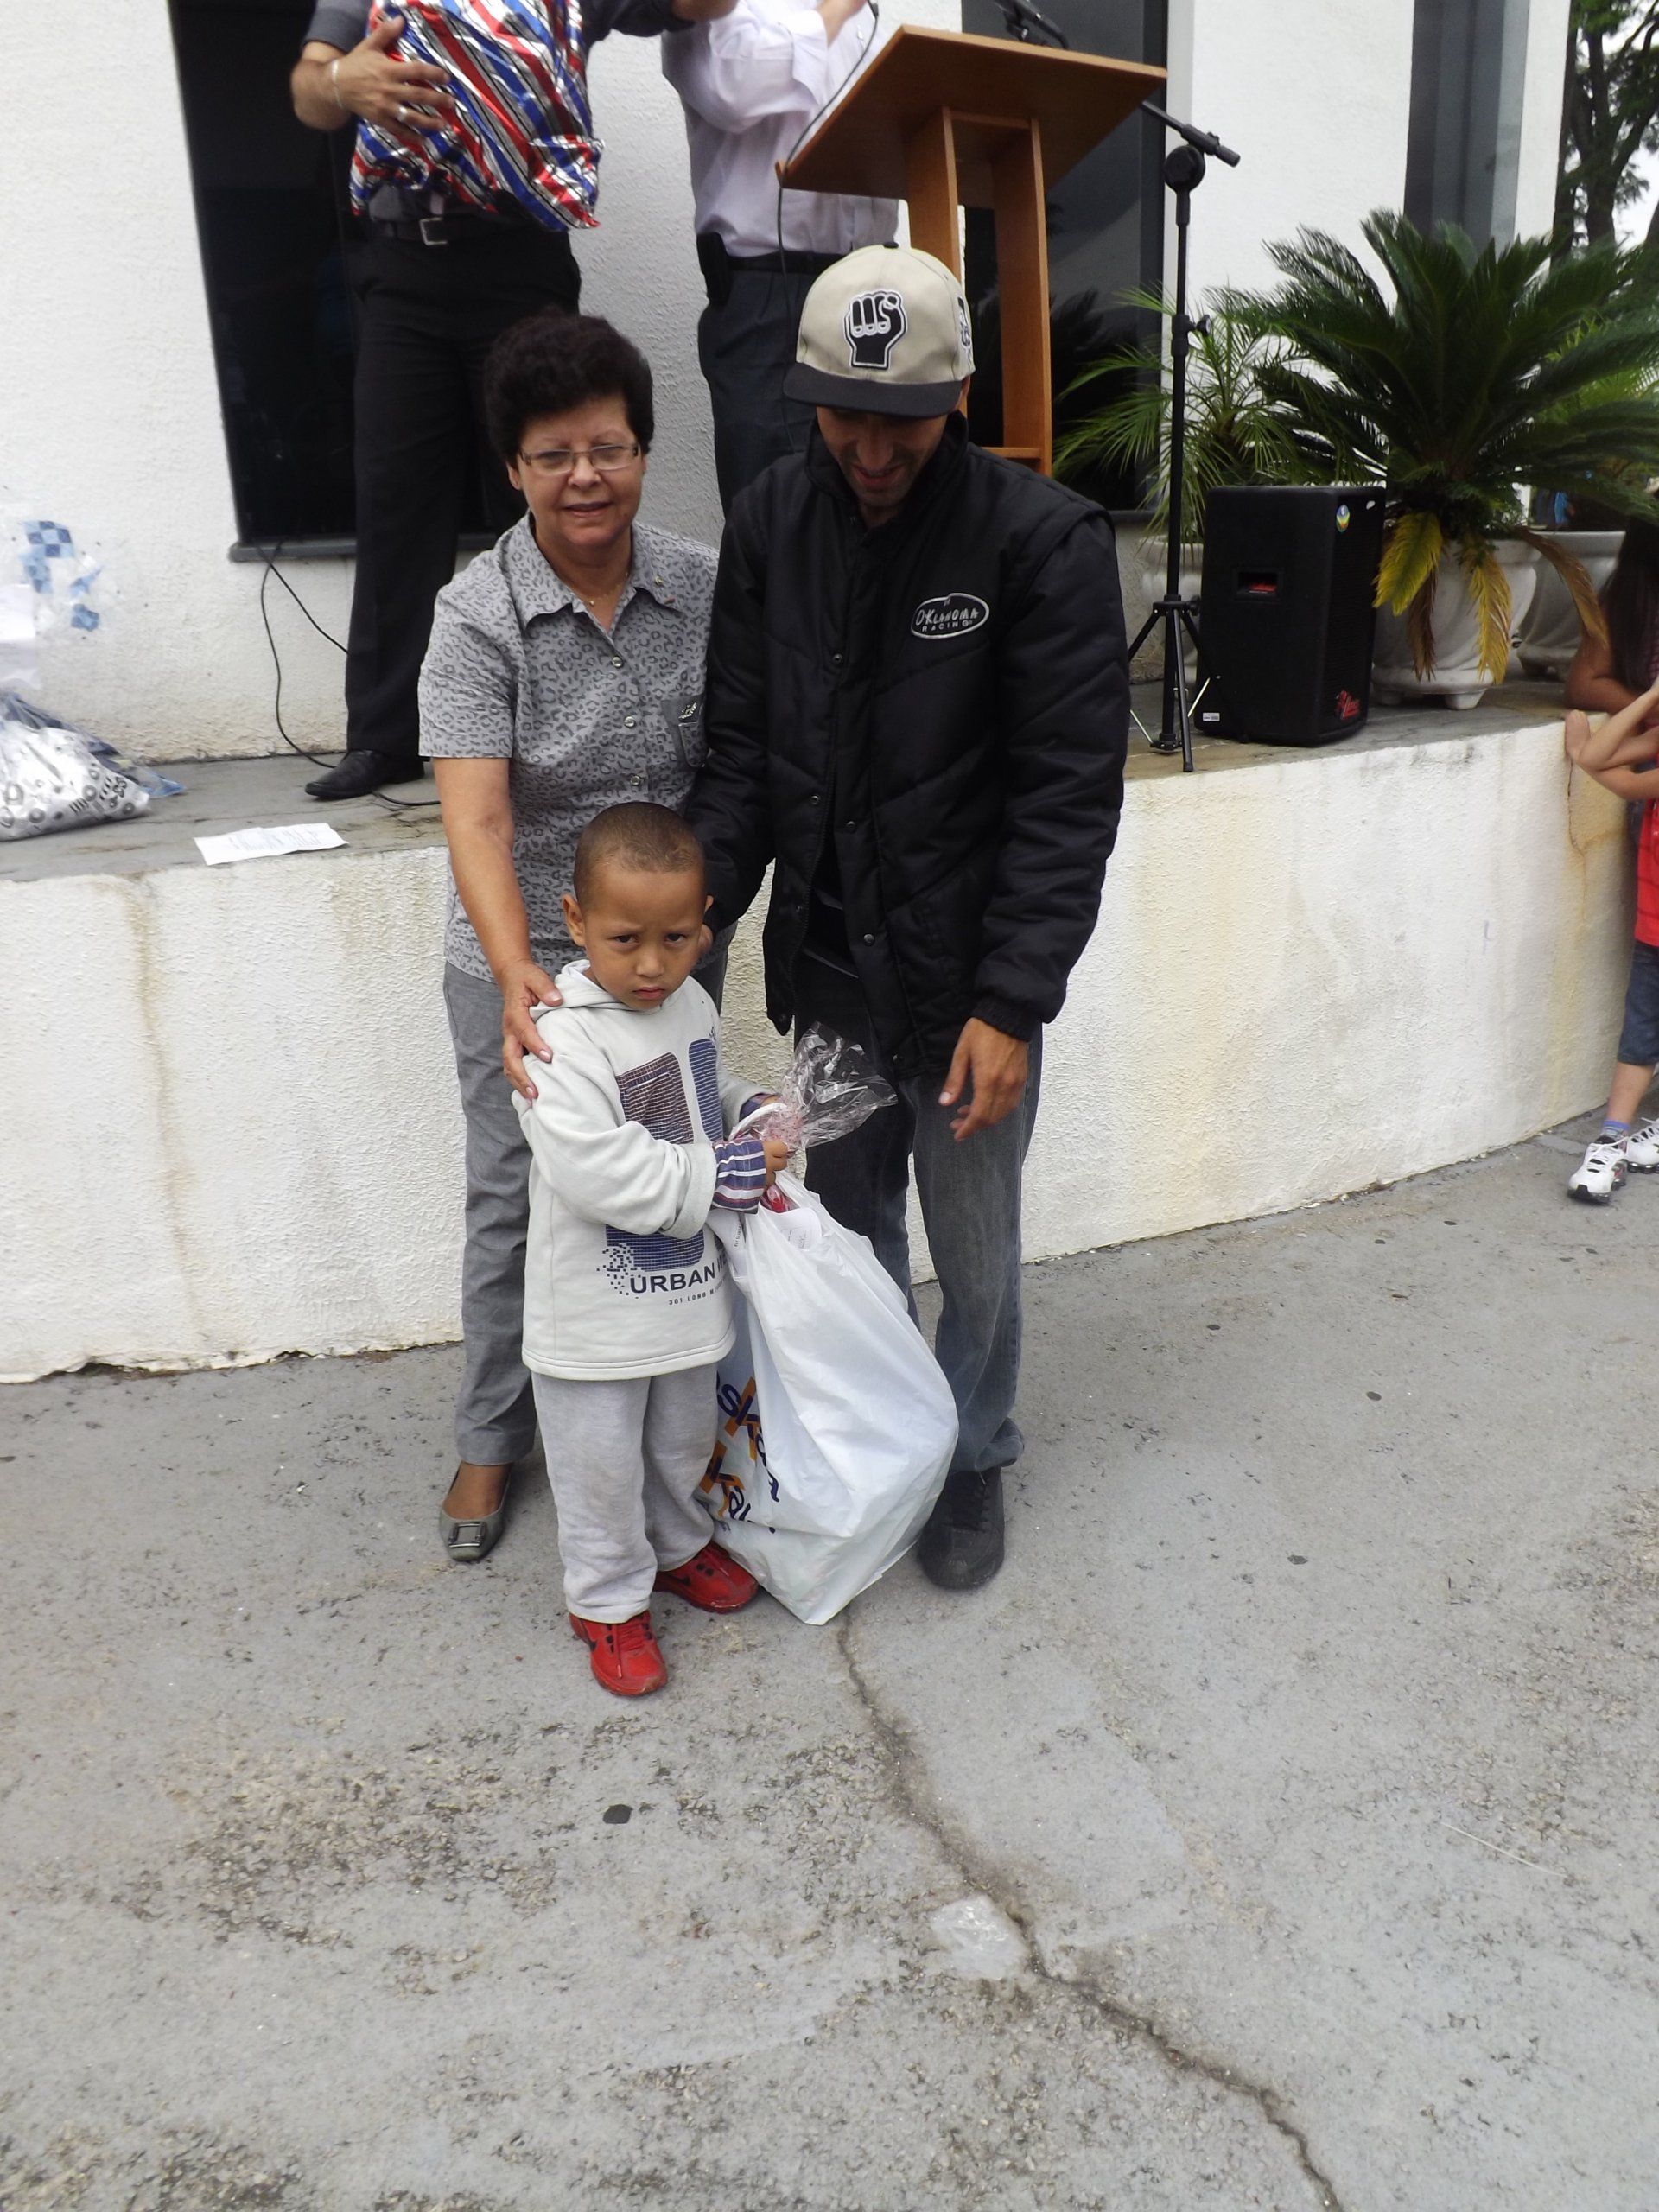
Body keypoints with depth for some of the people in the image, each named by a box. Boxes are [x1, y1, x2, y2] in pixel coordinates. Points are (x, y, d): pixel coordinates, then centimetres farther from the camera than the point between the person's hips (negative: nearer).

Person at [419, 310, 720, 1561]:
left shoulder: (701, 587, -6)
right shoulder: (478, 616, -16)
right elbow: (476, 816, -27)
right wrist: (518, 978, -40)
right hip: (521, 961, -2)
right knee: (515, 1204, 10)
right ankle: (492, 1438, 31)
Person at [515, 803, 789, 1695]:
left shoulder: (691, 1004, -1)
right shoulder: (562, 1041, -26)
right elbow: (600, 1175, -32)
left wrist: (756, 1113, -2)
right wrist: (726, 1176, -26)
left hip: (686, 1284, 7)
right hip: (596, 1312, -7)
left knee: (683, 1439, 26)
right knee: (601, 1463, 11)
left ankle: (676, 1546, 51)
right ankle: (608, 1600, 32)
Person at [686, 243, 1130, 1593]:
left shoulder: (1047, 542, -14)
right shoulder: (771, 524, 0)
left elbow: (1068, 796, -16)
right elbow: (741, 748, 3)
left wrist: (1013, 1001, -21)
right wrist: (700, 906, -11)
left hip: (967, 988, -4)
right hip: (823, 972, 4)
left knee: (976, 1260, 13)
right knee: (846, 1232, 21)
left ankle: (974, 1455, 39)